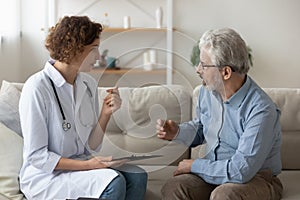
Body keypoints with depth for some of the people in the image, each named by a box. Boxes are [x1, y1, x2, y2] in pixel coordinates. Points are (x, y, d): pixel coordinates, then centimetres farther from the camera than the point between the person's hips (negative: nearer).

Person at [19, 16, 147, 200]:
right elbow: (36, 156, -16)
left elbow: (91, 147, 5)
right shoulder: (37, 87, -17)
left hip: (80, 165, 7)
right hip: (45, 176, -6)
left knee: (137, 178, -17)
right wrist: (87, 165, -22)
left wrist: (106, 113, -10)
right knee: (114, 182, -28)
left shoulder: (89, 84, 4)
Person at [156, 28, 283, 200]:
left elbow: (241, 171, -25)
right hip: (212, 170, 5)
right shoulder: (208, 90, 0)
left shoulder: (261, 110, -24)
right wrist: (178, 132, -1)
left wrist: (195, 165, -13)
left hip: (255, 178, -5)